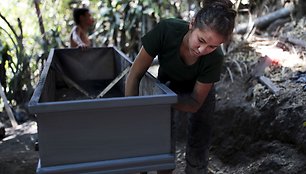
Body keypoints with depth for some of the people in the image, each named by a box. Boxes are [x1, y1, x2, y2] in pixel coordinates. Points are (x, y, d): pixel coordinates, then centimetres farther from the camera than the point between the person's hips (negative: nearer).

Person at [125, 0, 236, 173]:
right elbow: (135, 76, -28)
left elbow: (195, 103, -23)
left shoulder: (214, 59, -35)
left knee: (198, 150, 4)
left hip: (199, 91, 0)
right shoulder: (167, 30, -38)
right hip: (166, 84, 1)